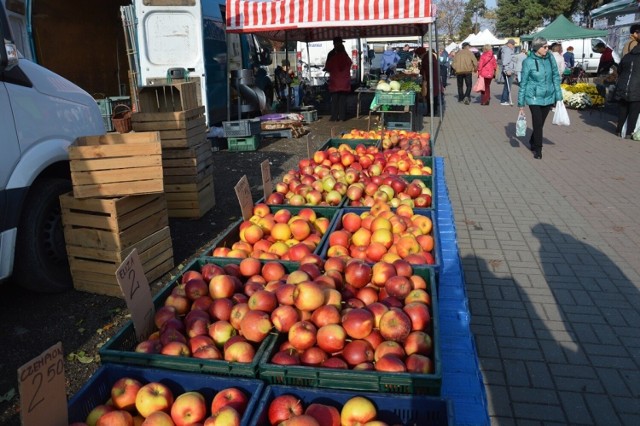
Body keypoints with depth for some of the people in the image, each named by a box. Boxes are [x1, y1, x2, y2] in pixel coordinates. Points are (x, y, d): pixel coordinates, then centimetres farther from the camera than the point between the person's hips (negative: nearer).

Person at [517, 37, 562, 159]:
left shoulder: (550, 58, 0)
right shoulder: (528, 62, -10)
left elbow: (556, 77, 7)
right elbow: (523, 83, -5)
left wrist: (558, 96, 6)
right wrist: (521, 104, -4)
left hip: (548, 97, 4)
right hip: (534, 98, -4)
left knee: (541, 123, 12)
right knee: (537, 123, -4)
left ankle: (533, 142, 35)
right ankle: (537, 149, 11)